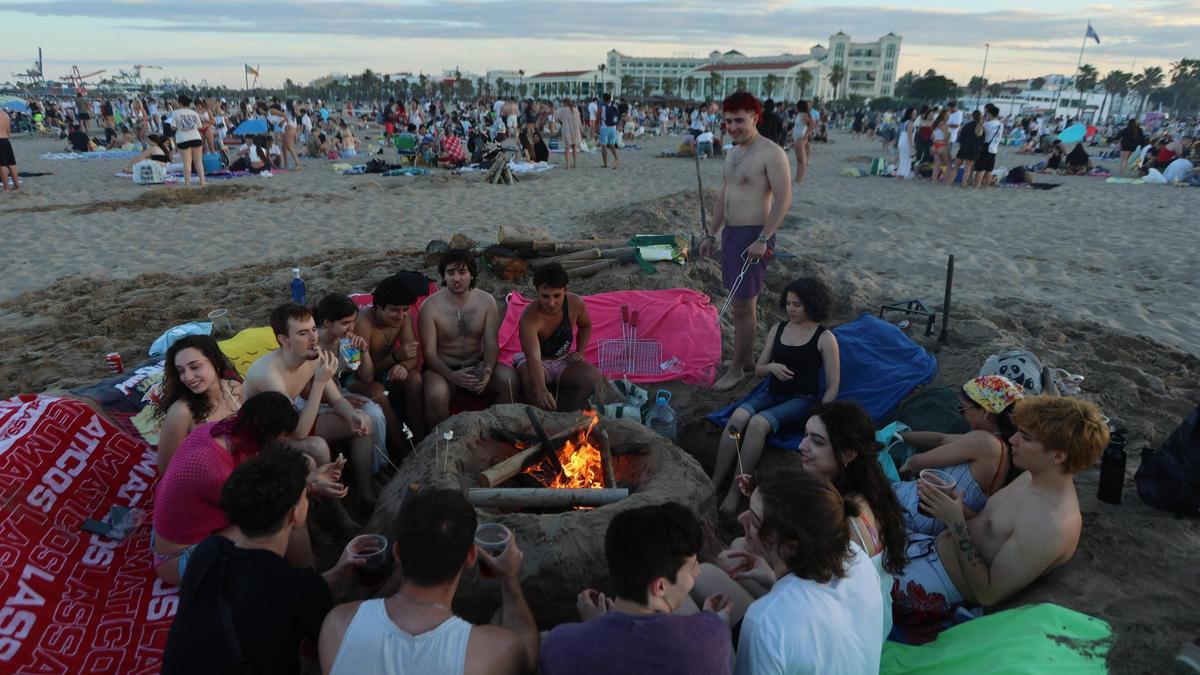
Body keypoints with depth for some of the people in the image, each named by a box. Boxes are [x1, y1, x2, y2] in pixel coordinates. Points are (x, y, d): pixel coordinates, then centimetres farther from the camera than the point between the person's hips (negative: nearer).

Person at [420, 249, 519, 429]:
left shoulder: (486, 301, -2)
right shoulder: (430, 306, -10)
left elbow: (491, 343, -7)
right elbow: (429, 353, -12)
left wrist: (488, 370, -28)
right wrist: (452, 375, -31)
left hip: (477, 364, 2)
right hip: (443, 368, -2)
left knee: (509, 379, -26)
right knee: (436, 395, -35)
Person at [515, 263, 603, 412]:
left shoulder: (576, 303, -15)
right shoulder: (530, 317, -32)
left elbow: (585, 325, 11)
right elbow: (533, 357, -45)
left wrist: (580, 351, -4)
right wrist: (541, 390, -62)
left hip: (564, 360, 4)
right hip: (537, 362, -4)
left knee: (595, 380, -23)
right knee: (532, 386, -38)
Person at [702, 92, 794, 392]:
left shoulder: (771, 153, -14)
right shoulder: (733, 153, 12)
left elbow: (784, 200, -17)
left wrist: (763, 239, -22)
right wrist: (712, 234, 19)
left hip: (752, 236, -8)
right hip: (730, 233, 8)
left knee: (743, 305, -3)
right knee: (743, 301, 16)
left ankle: (737, 369, 9)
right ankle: (747, 358, 29)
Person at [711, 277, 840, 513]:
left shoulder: (825, 338, -4)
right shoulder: (777, 329, 10)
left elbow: (833, 386, -5)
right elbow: (758, 369, 14)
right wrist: (772, 366, -10)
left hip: (802, 399, -4)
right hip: (772, 393, 4)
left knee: (758, 423, -32)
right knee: (738, 416, -27)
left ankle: (735, 491, -27)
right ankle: (714, 484, -27)